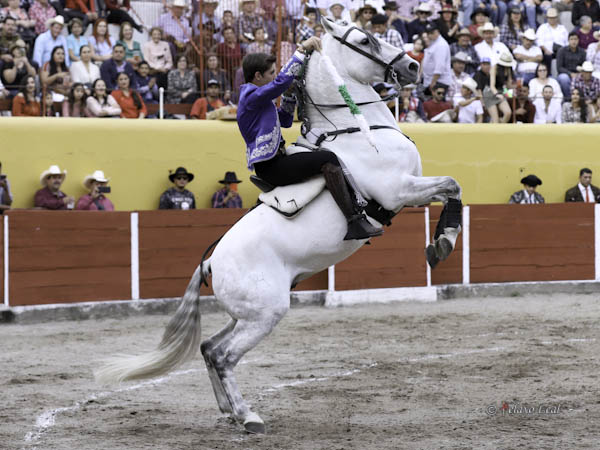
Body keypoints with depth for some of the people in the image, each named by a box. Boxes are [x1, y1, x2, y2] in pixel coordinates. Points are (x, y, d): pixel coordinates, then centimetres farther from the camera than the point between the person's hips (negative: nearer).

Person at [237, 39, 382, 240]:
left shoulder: (259, 99, 18)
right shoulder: (252, 97, -15)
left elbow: (285, 121, 24)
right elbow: (281, 81, -28)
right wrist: (302, 50, -24)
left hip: (273, 161, 12)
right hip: (270, 167, -12)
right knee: (328, 160, -26)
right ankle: (354, 222, -33)